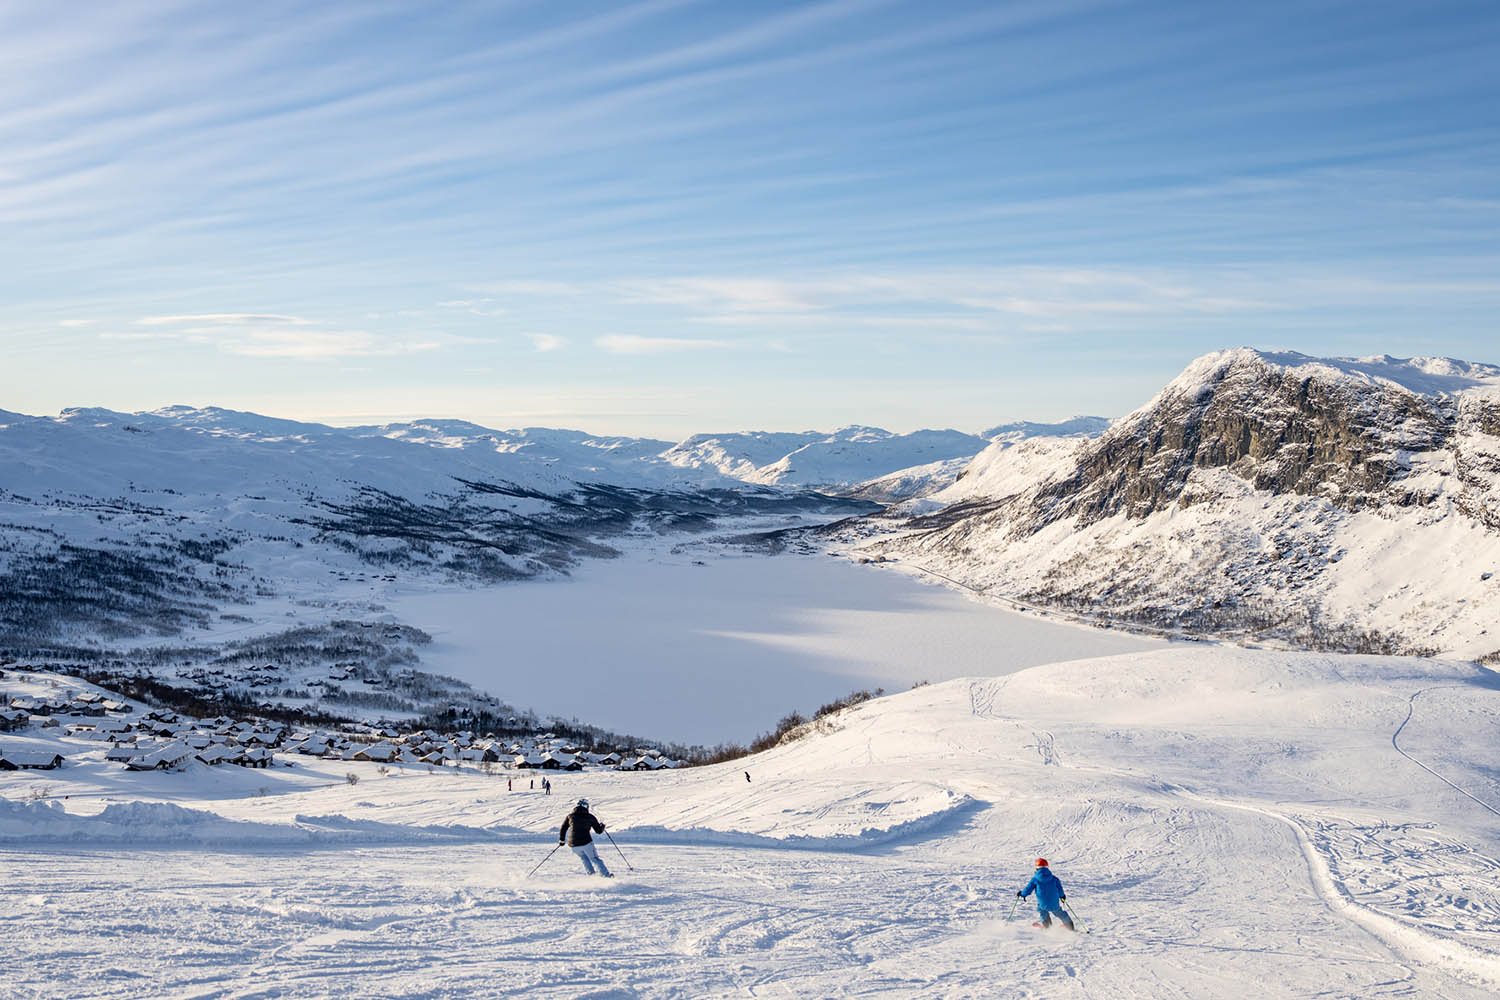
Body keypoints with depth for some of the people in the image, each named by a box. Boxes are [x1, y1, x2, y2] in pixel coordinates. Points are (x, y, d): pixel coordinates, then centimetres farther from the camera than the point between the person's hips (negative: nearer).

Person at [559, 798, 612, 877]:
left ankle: (591, 873, 16)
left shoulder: (570, 816, 7)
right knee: (595, 859, 13)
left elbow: (563, 829, 12)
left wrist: (561, 840, 25)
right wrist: (602, 826, 29)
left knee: (584, 858, 28)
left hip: (573, 844, 3)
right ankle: (606, 874, 5)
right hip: (586, 843, -3)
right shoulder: (590, 817, 0)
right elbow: (599, 830, 7)